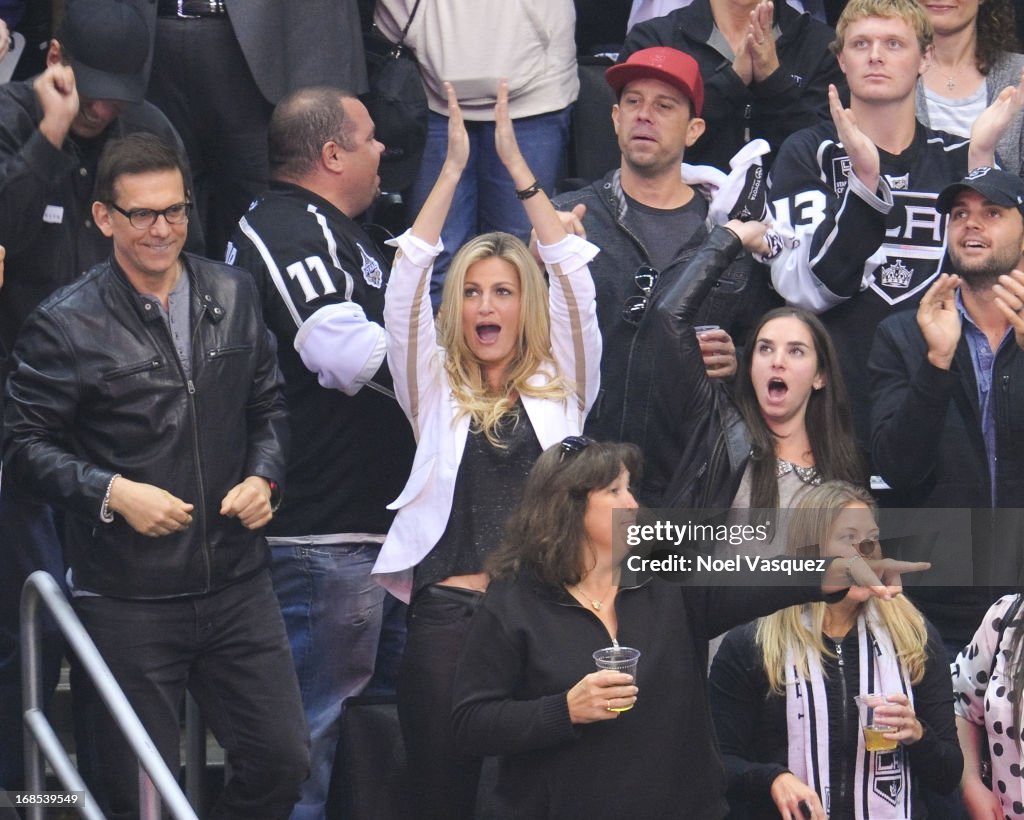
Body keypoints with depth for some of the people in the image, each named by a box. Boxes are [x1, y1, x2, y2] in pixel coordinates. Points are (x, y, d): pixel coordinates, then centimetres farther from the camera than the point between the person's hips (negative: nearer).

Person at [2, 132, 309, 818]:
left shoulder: (234, 296, 6)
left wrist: (264, 478, -2)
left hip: (236, 582, 4)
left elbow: (268, 406, 17)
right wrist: (113, 493, -19)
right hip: (127, 600, -4)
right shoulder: (65, 325, -9)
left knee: (282, 759, 7)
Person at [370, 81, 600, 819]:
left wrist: (516, 163, 2)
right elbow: (407, 282, 3)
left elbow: (573, 274, 4)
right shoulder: (435, 390, 12)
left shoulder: (559, 387, 12)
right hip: (450, 613, 0)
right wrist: (454, 166, 0)